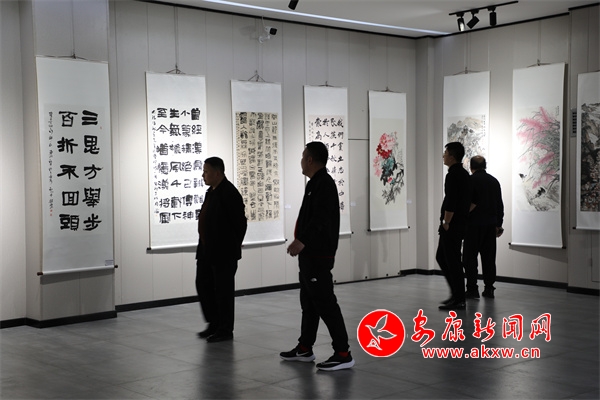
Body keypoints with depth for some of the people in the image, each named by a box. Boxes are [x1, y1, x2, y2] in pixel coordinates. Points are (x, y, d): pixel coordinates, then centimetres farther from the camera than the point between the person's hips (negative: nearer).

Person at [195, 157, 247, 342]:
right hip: (207, 250, 9)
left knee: (223, 291, 1)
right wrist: (204, 247, 15)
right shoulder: (212, 191, 12)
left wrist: (234, 246, -5)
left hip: (224, 253, -9)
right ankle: (214, 324, 25)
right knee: (203, 285, 13)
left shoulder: (229, 193, -17)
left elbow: (240, 222, -15)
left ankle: (225, 330, 12)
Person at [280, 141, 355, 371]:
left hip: (318, 255, -11)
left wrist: (302, 241, -32)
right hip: (310, 253, 11)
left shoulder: (324, 184, -16)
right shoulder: (317, 183, 17)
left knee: (325, 303, -10)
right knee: (309, 301, 17)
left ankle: (343, 354, -7)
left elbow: (320, 219, -26)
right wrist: (302, 242, 24)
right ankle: (305, 349, 28)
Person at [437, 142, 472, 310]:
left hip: (452, 226, -10)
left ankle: (458, 300, 2)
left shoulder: (453, 175, -18)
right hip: (460, 224, 10)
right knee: (441, 257, 16)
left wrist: (446, 223, -15)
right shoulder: (464, 174, 14)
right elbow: (467, 200, 20)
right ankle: (457, 293, 20)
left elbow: (450, 203, -24)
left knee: (452, 261, -4)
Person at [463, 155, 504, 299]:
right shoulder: (494, 181, 10)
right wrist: (499, 224, 17)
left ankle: (472, 289, -3)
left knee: (470, 257, 0)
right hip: (491, 224, 5)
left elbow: (470, 204, -15)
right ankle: (489, 289, 10)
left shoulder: (470, 180, -7)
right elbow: (500, 205, 12)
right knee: (489, 257, 10)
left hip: (474, 224, -5)